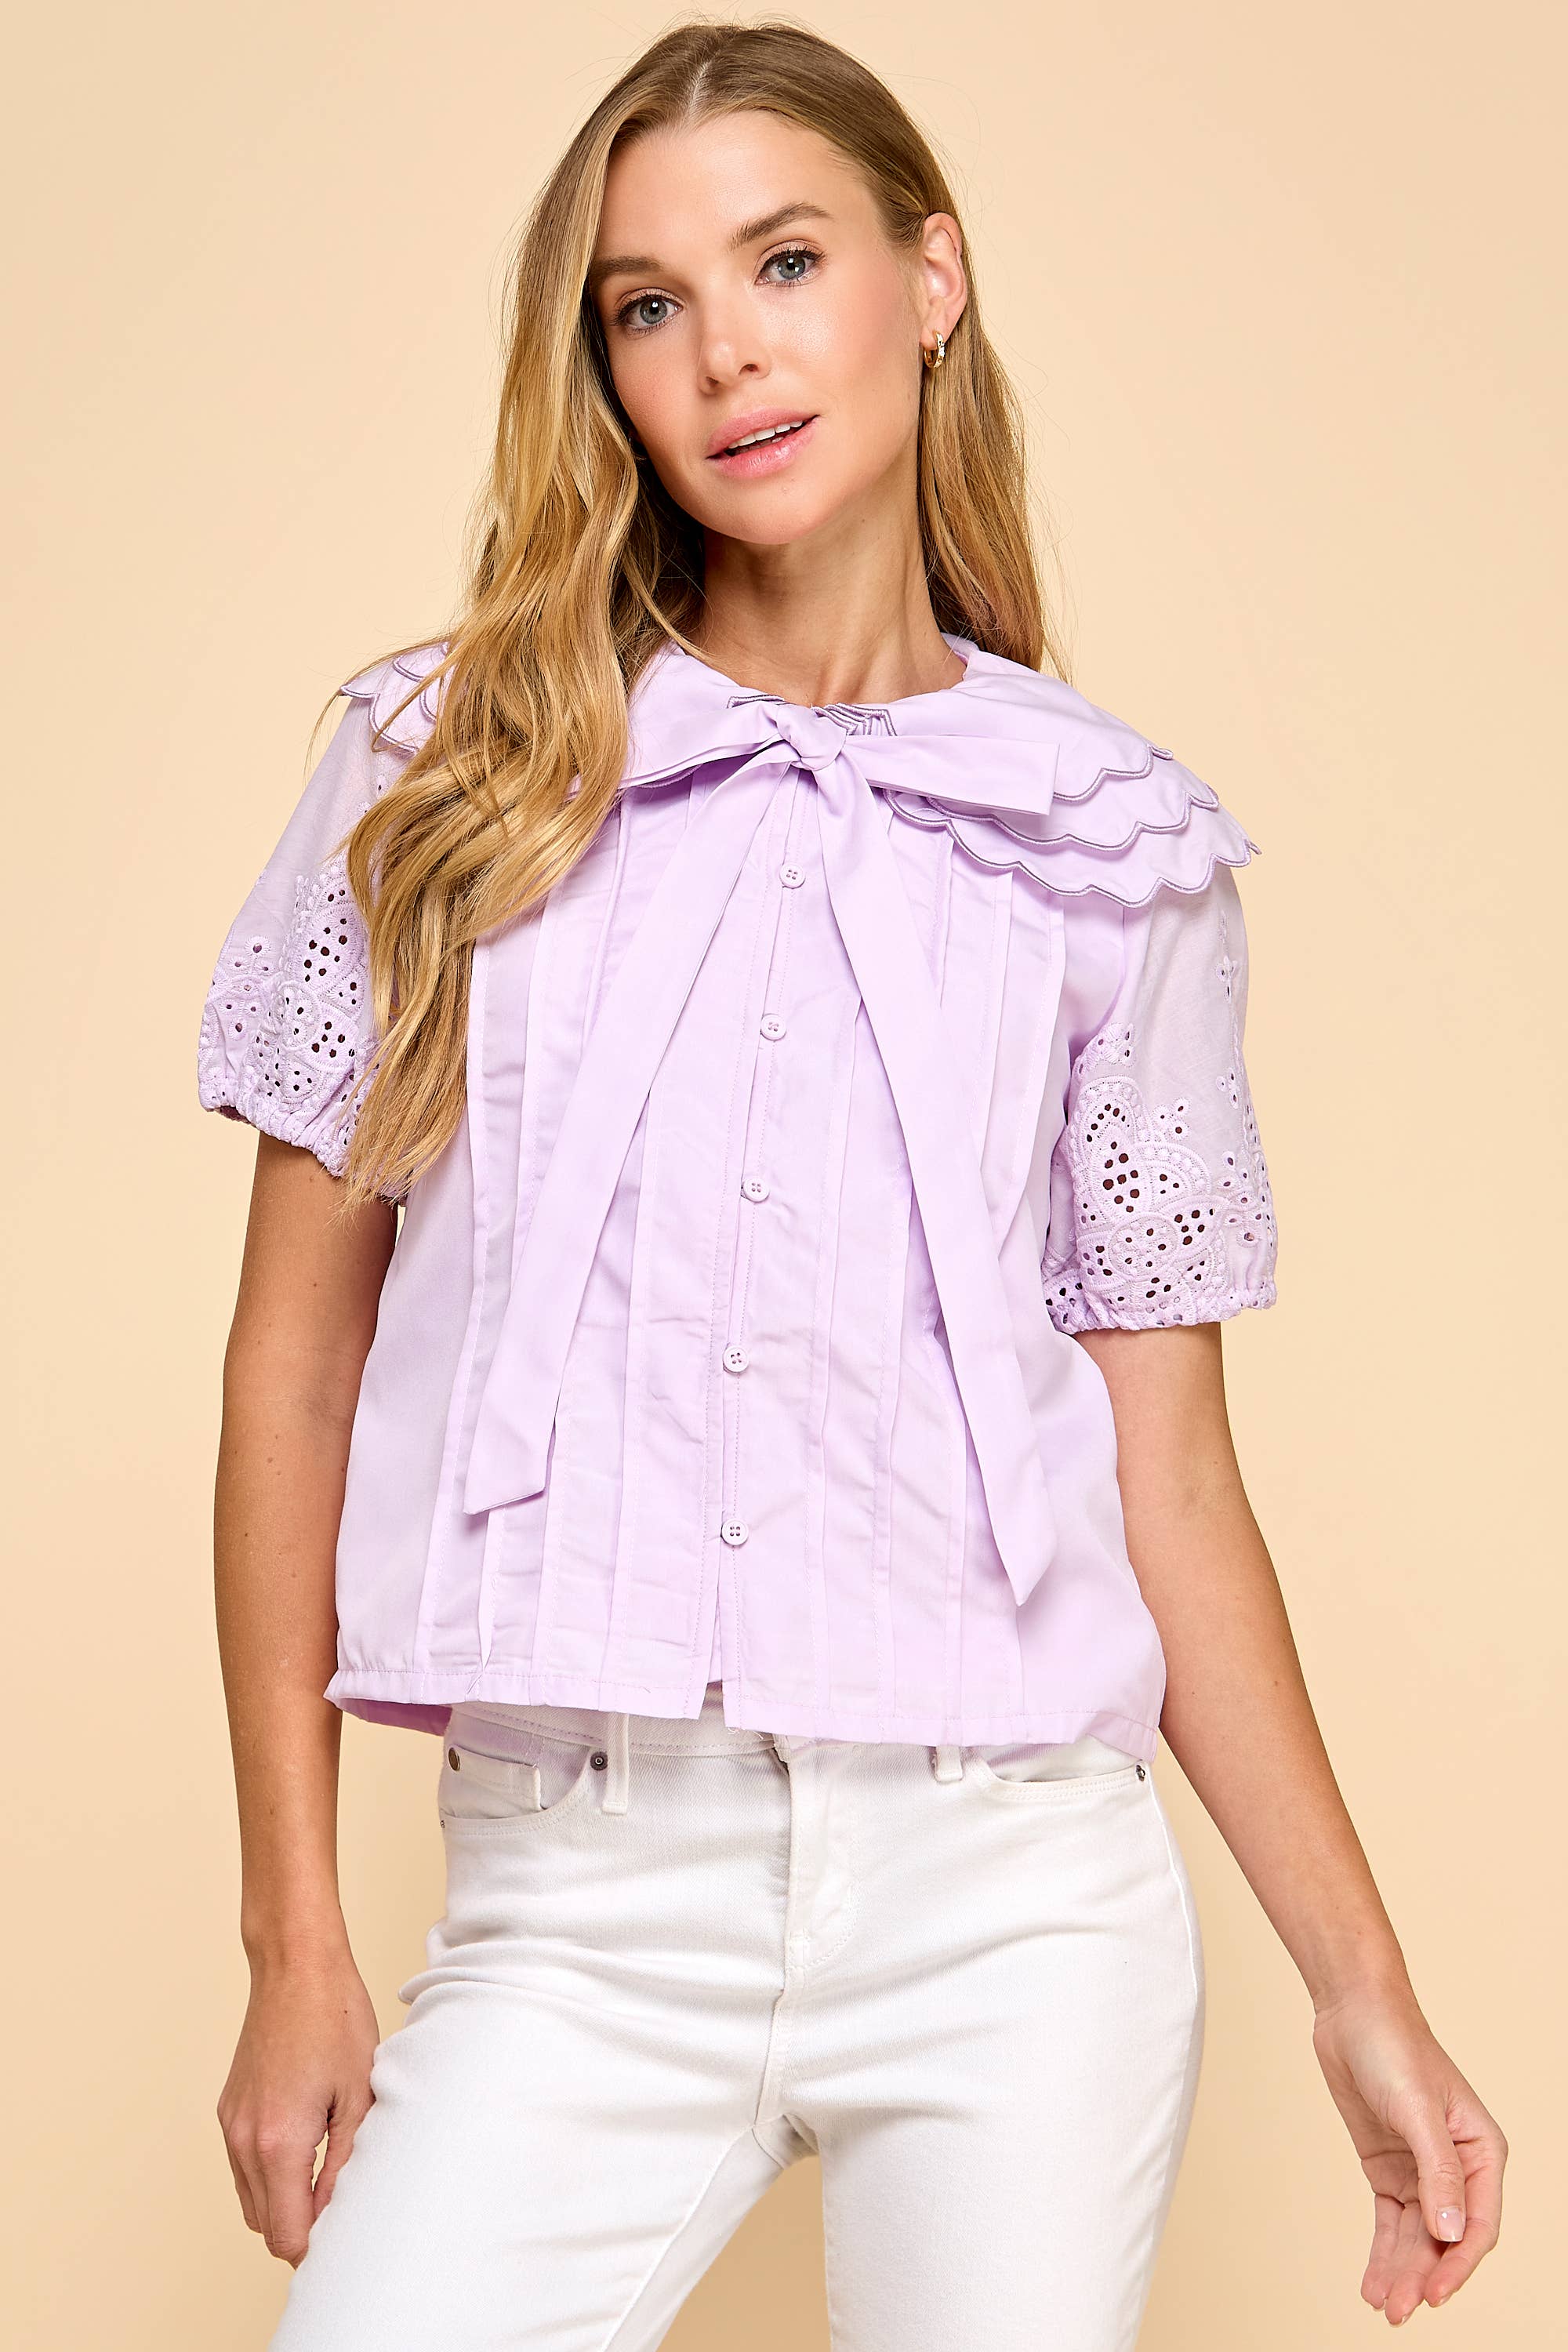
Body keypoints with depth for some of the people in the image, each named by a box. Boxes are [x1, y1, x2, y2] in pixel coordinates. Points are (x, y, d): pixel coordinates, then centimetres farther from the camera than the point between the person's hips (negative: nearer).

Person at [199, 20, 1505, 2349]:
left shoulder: (1116, 847, 5)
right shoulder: (452, 770, 5)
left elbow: (1171, 1481, 7)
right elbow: (296, 1363, 6)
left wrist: (1366, 1992, 4)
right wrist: (296, 1944, 3)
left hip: (1017, 1898, 1)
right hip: (585, 1910, 0)